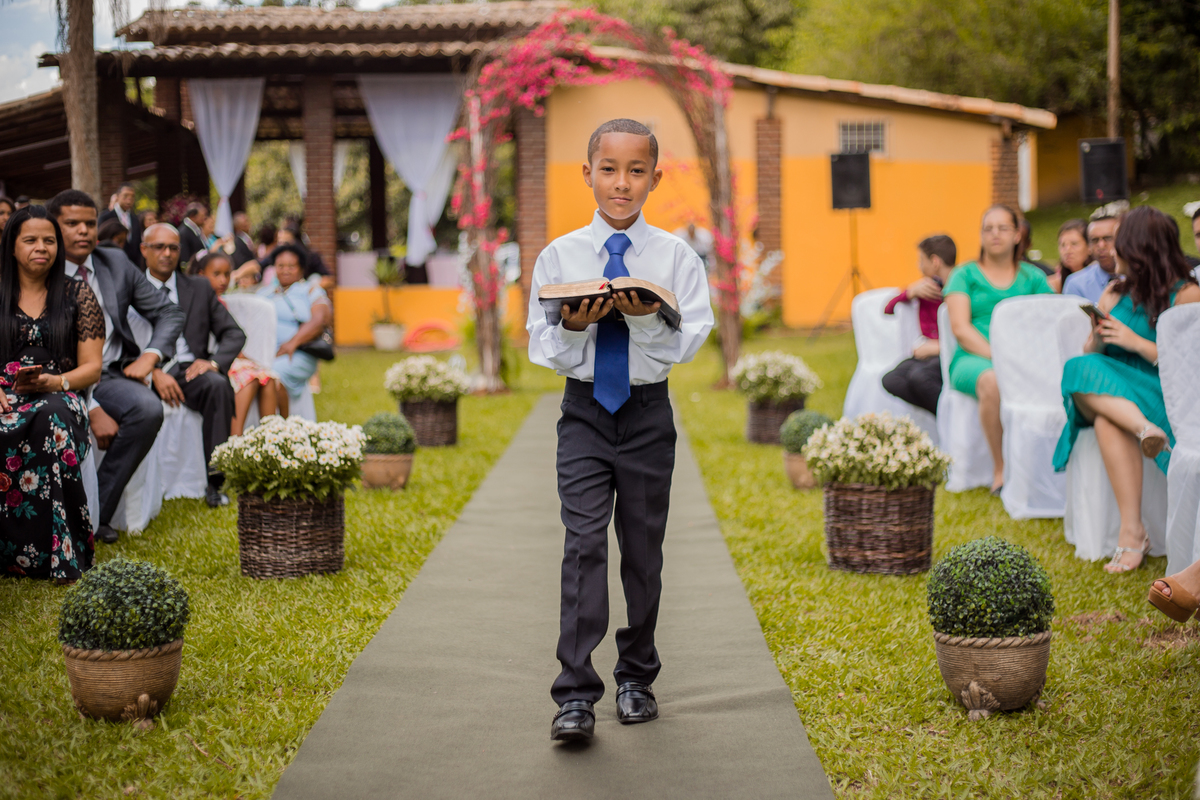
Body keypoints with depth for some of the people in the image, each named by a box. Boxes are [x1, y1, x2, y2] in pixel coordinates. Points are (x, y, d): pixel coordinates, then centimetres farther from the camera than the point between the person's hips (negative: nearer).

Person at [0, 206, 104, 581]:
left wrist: (53, 383, -11)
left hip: (59, 399, -1)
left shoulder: (78, 294, 13)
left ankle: (61, 552, -39)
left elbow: (92, 368, 9)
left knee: (51, 419, -40)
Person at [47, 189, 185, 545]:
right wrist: (91, 410, -22)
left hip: (111, 375, 4)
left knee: (149, 408, -28)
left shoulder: (116, 263, 8)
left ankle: (96, 513, -17)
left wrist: (150, 355, -7)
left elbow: (169, 313, 14)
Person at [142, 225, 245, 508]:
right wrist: (153, 372, -20)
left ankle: (214, 481, -32)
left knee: (218, 385, -33)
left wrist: (213, 361, -9)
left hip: (190, 369, 2)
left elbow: (234, 334, 13)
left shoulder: (200, 288, 19)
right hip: (149, 373, -2)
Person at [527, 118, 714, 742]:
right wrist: (572, 327, -19)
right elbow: (541, 347, 1)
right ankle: (576, 694, -10)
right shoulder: (559, 256, 1)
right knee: (584, 543, -10)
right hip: (585, 411, 0)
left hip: (648, 414, 1)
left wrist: (645, 318, -24)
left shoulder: (676, 255, 0)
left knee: (643, 548, 8)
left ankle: (636, 678, 24)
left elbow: (689, 342, -7)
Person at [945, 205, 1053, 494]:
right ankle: (1000, 469, -26)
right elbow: (960, 328, -1)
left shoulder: (1033, 278, 19)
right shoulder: (965, 275, 12)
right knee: (992, 381, -39)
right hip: (973, 359, -2)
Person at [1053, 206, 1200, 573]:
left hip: (1165, 397, -5)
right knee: (1081, 372, -31)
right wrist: (1097, 337, -6)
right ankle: (1145, 429, -44)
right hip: (1115, 390, 5)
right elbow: (1091, 354, 16)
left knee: (1108, 419, -38)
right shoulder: (1115, 291, 18)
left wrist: (1136, 342, -14)